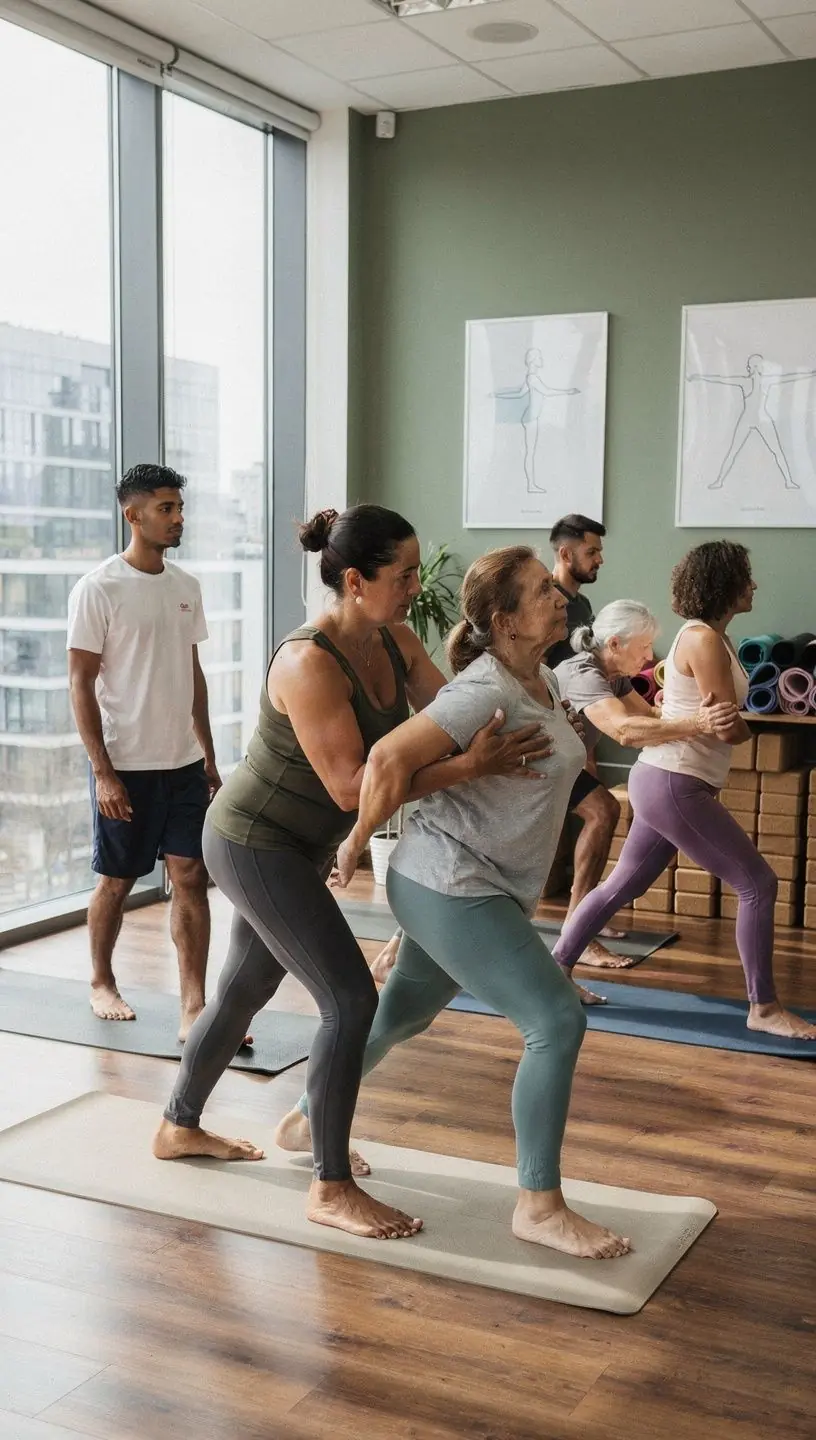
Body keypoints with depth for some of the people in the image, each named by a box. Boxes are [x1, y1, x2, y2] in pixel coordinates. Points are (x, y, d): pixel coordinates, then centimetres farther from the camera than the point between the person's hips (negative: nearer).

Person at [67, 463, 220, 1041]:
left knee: (192, 878, -1)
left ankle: (195, 1010, 2)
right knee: (117, 881, 9)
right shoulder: (98, 589, -10)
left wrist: (208, 757, 15)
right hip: (126, 767, -5)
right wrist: (102, 771, -15)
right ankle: (102, 983, 32)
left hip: (184, 763, 5)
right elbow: (81, 683, -10)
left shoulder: (186, 586, 8)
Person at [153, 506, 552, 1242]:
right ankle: (332, 1189, 1)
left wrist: (528, 726, -23)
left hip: (287, 845, 9)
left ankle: (179, 1126, 42)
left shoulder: (395, 641, -3)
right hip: (255, 846, -9)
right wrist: (472, 766, -39)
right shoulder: (309, 663, -28)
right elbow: (351, 785, -32)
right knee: (352, 1000, -10)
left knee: (245, 987, 22)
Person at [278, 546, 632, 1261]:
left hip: (489, 890, 10)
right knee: (558, 1020, -13)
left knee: (402, 1014, 24)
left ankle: (308, 1121, 45)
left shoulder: (544, 680, 9)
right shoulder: (487, 688, -21)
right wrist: (358, 843, -15)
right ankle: (539, 1205, -2)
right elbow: (391, 758, -28)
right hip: (449, 884, -10)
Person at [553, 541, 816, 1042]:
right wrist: (744, 726, 5)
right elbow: (731, 729, -16)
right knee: (759, 884, -4)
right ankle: (764, 1007, 5)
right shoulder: (704, 640, -17)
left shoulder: (712, 637, 15)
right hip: (674, 785, -10)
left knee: (624, 885, 17)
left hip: (668, 781, 10)